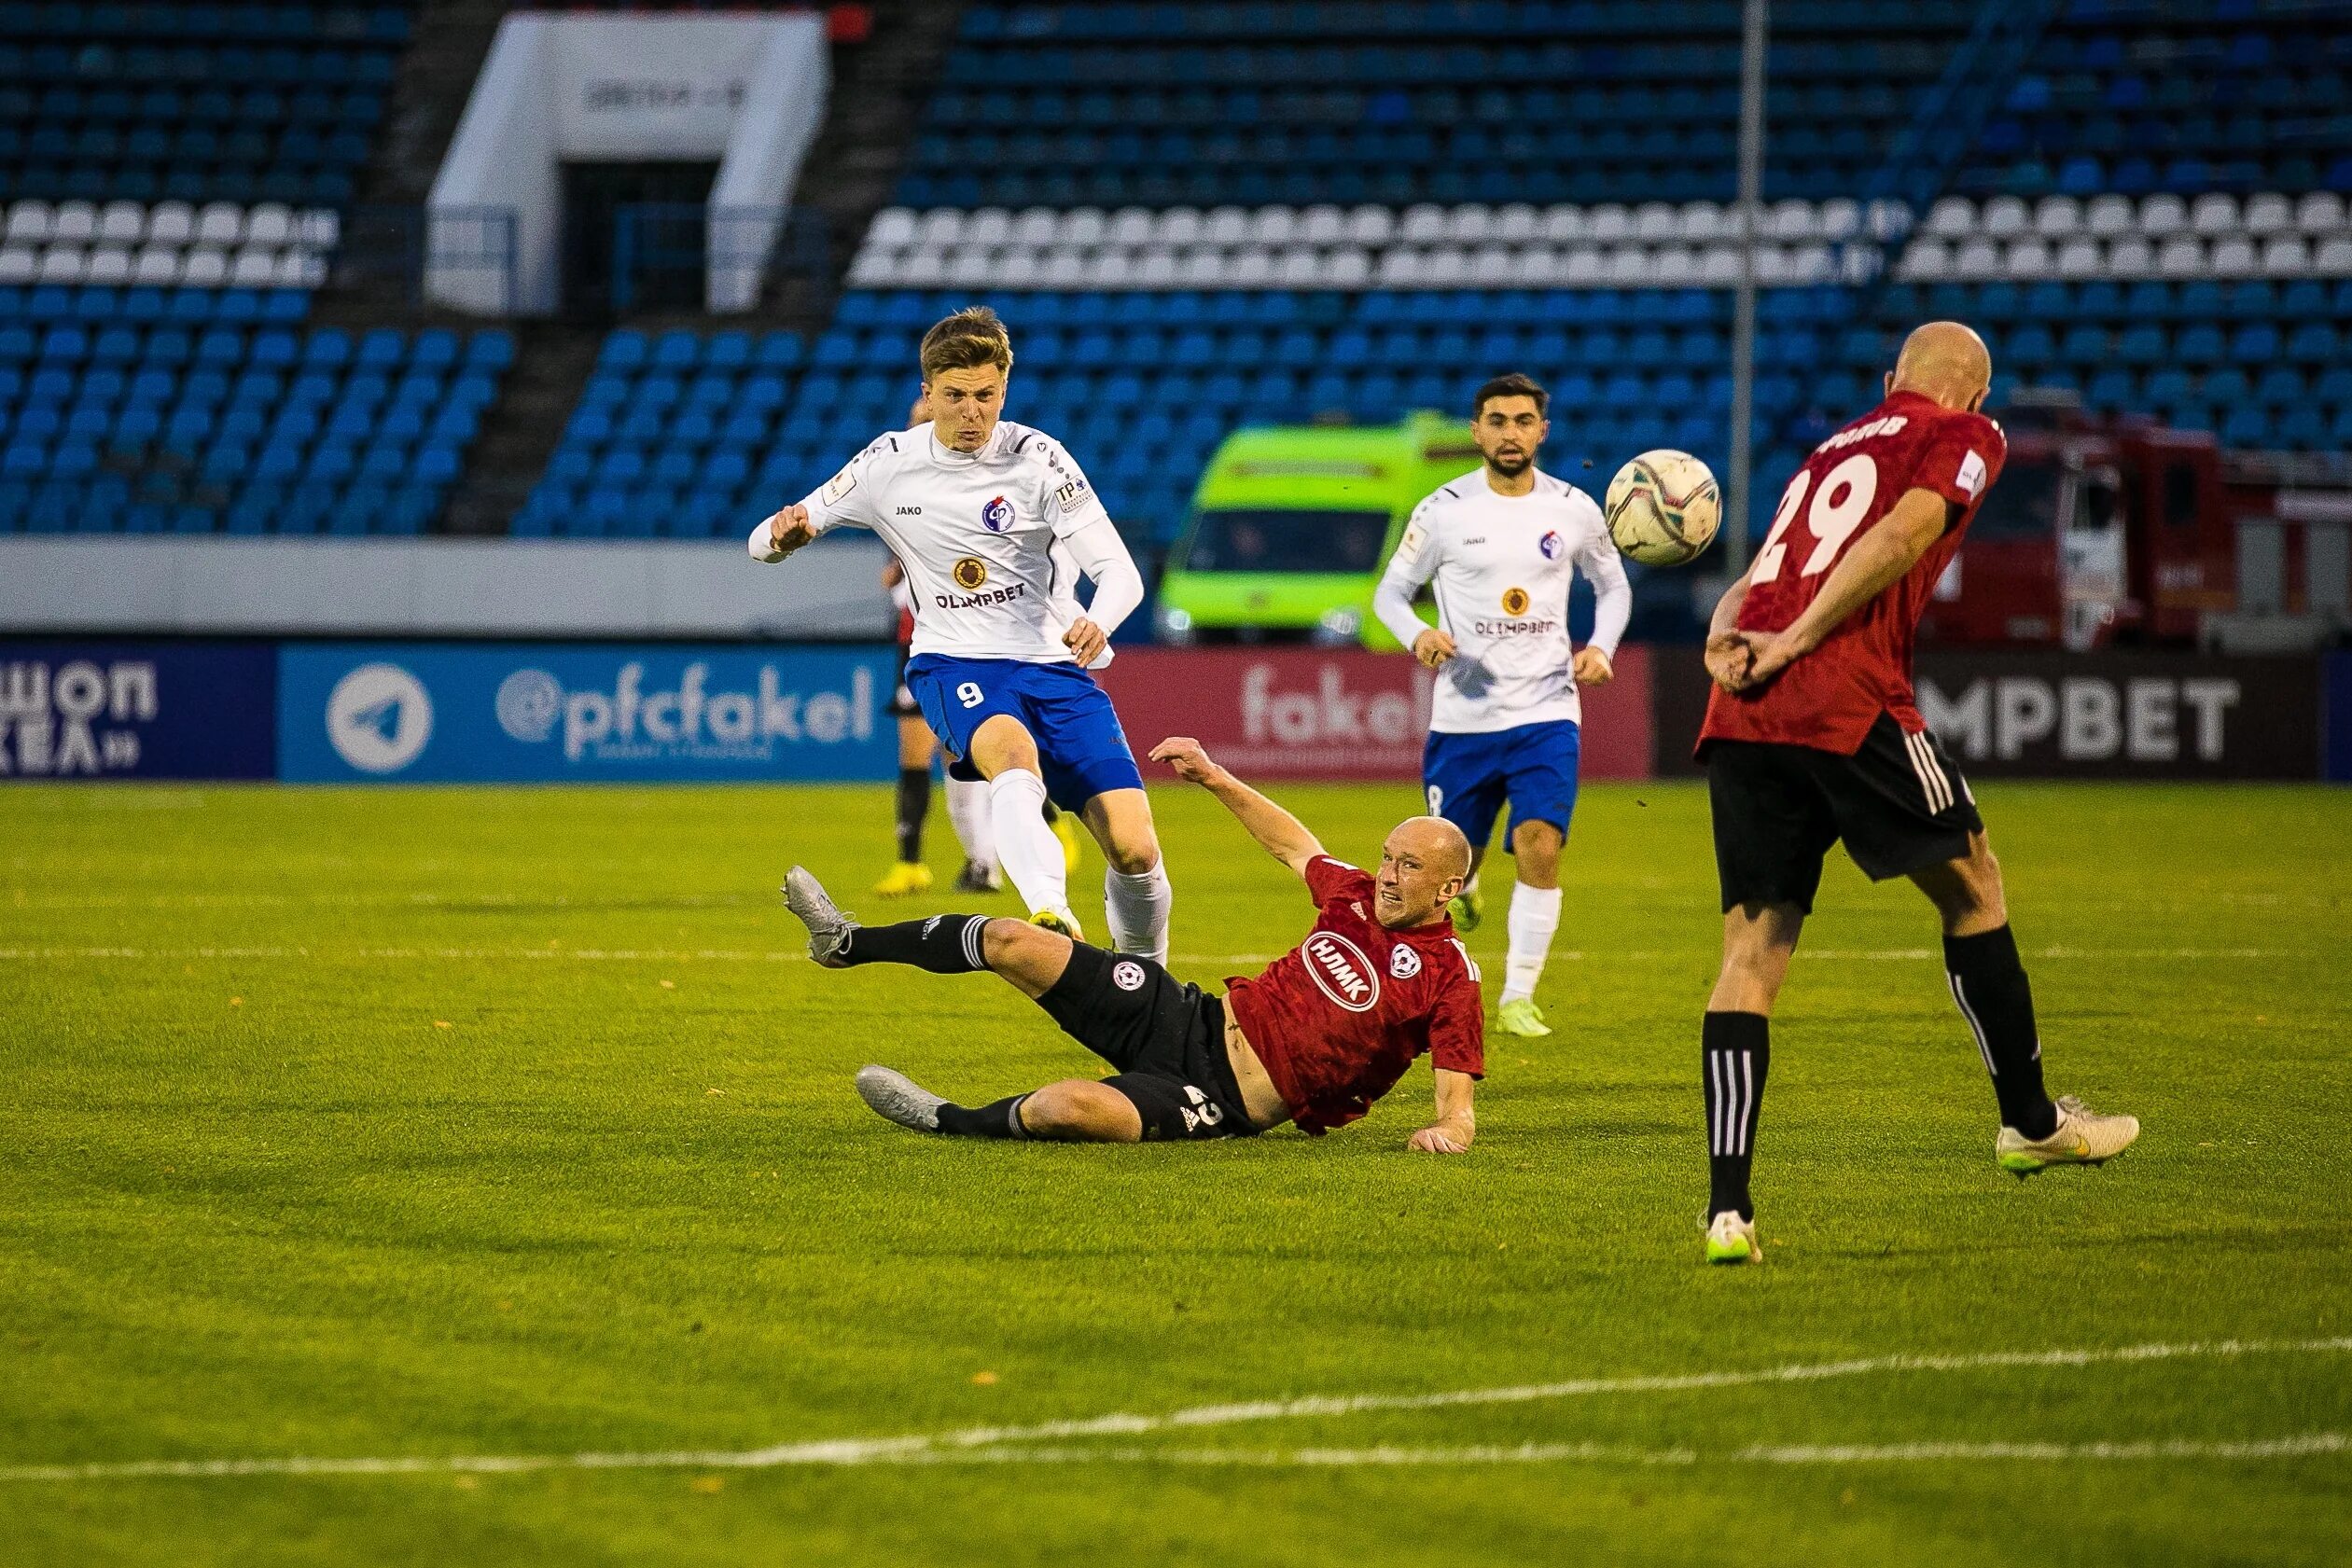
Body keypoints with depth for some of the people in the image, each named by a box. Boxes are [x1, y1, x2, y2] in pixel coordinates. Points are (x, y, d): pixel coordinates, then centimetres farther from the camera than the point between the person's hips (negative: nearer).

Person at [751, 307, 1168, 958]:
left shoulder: (1035, 458, -4)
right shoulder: (890, 464, 2)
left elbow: (1119, 570, -10)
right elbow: (764, 542, 10)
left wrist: (1098, 623, -33)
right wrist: (784, 533, -16)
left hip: (1052, 664, 1)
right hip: (953, 664, -1)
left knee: (1135, 849, -13)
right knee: (1015, 757, -38)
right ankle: (1049, 913, -63)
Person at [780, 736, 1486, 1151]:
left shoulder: (1449, 978, -13)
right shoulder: (1358, 898, 6)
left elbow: (1457, 1103, -16)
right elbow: (1294, 845, 27)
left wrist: (1448, 1129, -39)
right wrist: (1214, 777, 25)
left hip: (1227, 1101, -7)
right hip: (1196, 1019, 7)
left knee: (1072, 1108, -35)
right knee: (1011, 942, 1)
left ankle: (952, 1124, -6)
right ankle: (847, 943, 19)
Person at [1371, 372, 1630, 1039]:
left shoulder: (1573, 509, 2)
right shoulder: (1444, 510, -3)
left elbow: (1613, 586, 17)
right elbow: (1390, 591, 4)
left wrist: (1601, 646, -2)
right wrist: (1418, 635, -17)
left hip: (1546, 714, 0)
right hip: (1462, 716, 0)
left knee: (1540, 847, -18)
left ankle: (1519, 997, -7)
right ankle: (1459, 896, 49)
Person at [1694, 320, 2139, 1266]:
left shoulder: (1833, 448, 30)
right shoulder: (1966, 438, 11)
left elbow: (1753, 583, 21)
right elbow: (1901, 534, -7)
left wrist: (1726, 643, 2)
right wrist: (1795, 641, -8)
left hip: (1738, 722, 6)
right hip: (1846, 704, -6)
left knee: (1752, 951, 4)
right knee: (1973, 890, 15)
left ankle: (1728, 1210, -6)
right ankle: (2030, 1122, 24)